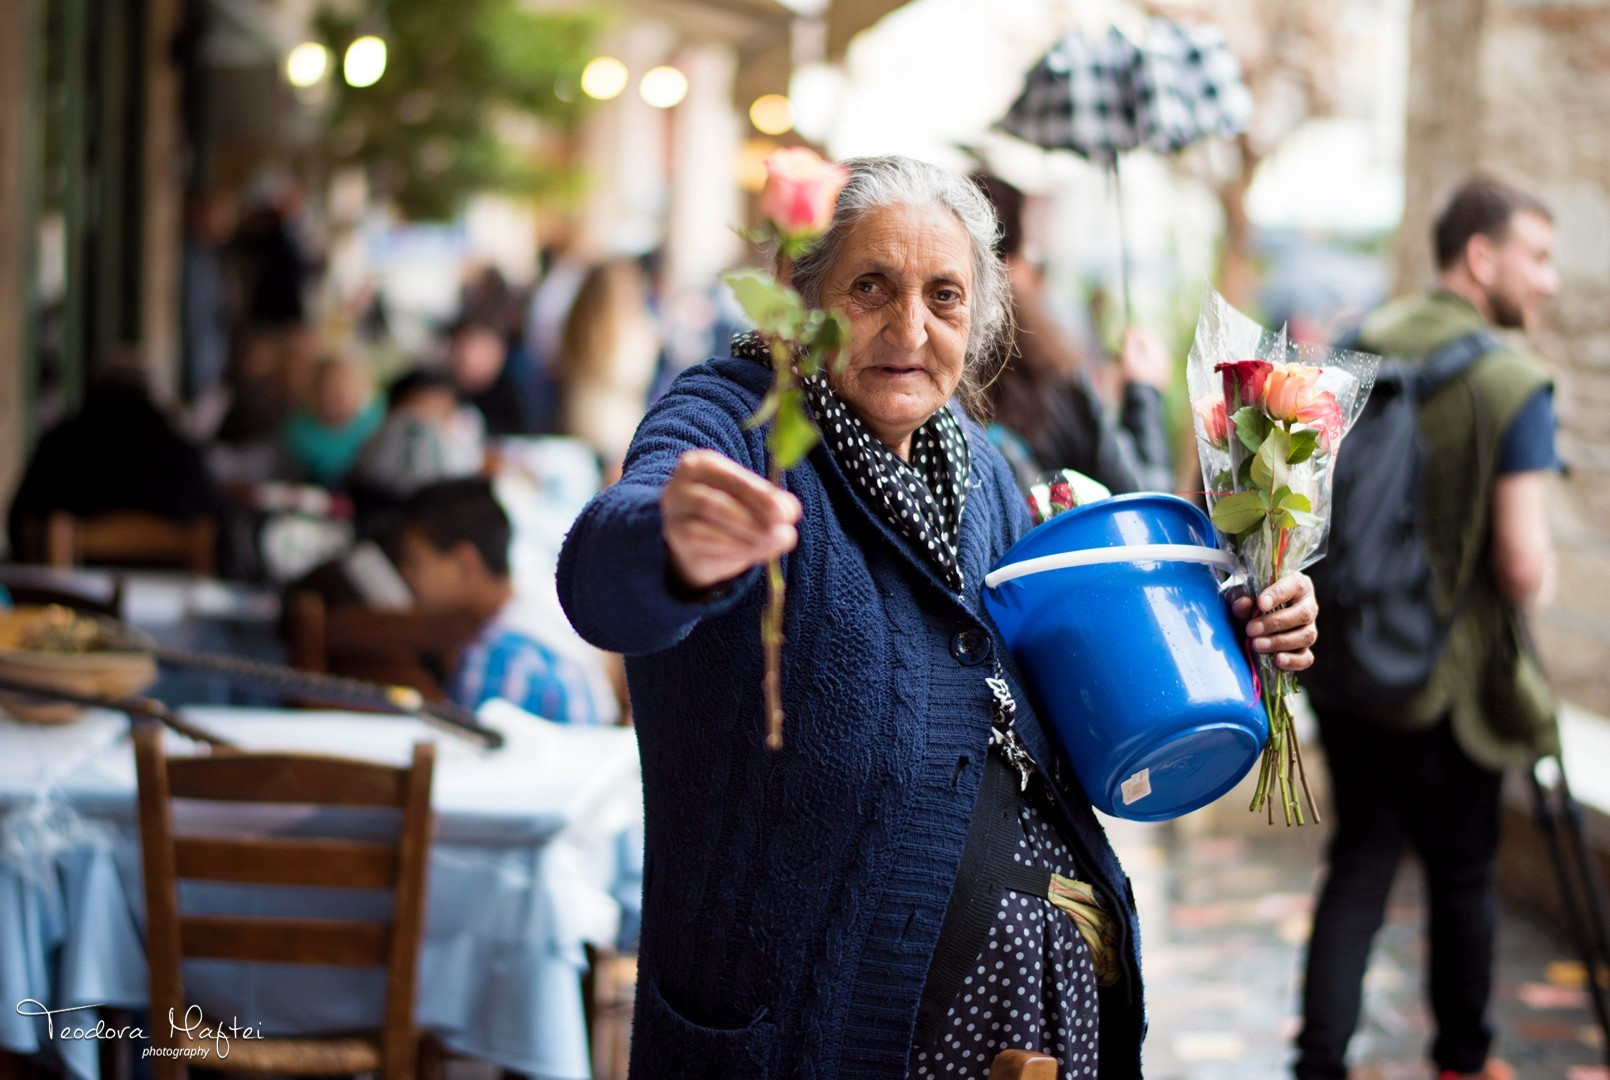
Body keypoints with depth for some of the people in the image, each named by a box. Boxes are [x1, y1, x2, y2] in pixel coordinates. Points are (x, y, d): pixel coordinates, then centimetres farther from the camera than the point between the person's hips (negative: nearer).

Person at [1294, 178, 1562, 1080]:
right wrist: (1542, 582, 1)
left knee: (1359, 862, 12)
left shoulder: (1357, 353, 3)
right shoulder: (1511, 381, -15)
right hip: (1450, 679, -5)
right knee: (1463, 874, 13)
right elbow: (1523, 566, -21)